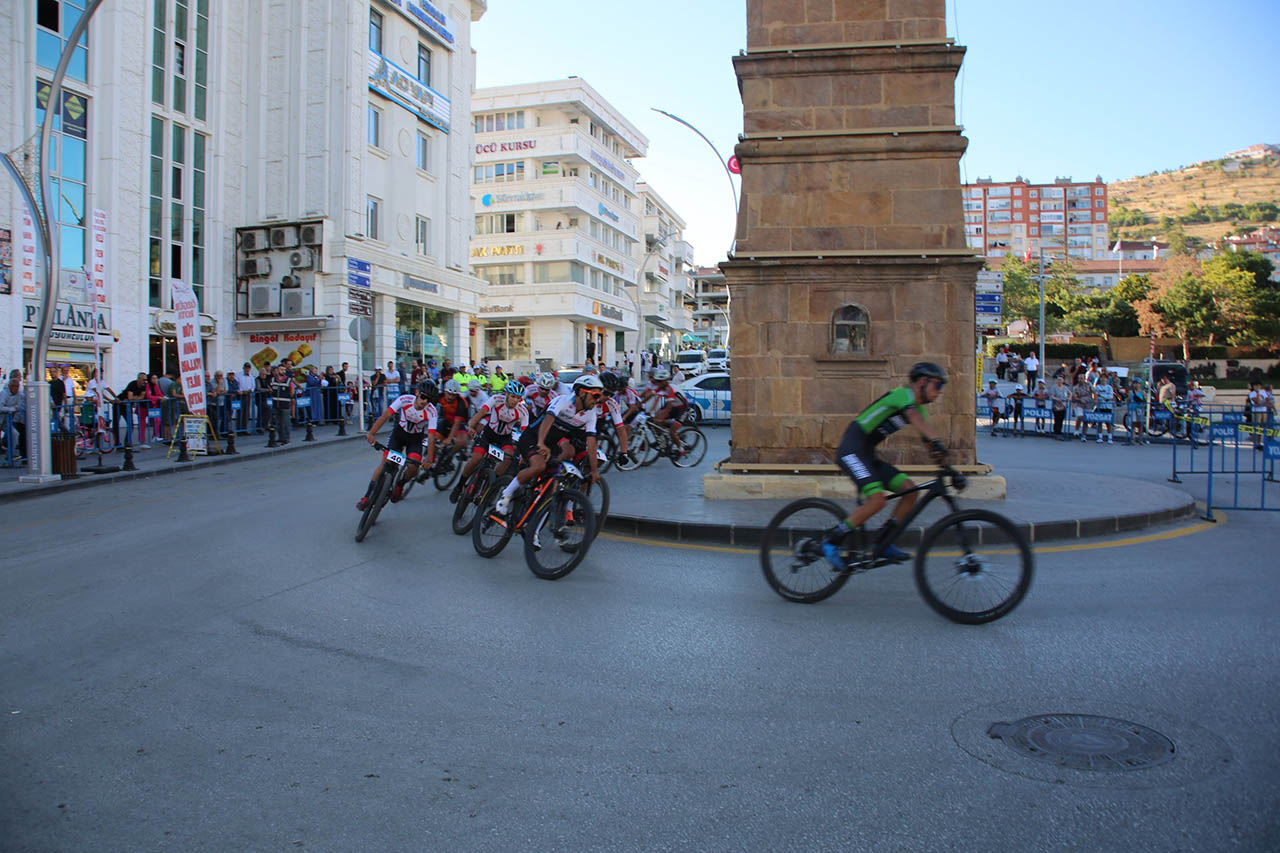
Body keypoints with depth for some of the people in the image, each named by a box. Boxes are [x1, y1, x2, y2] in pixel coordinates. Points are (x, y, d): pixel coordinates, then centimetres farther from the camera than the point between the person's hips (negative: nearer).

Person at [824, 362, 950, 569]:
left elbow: (927, 441, 10)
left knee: (910, 490, -3)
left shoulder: (918, 408, 16)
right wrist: (937, 443, -47)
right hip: (852, 451, -9)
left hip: (867, 454, 9)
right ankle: (832, 542, -12)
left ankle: (883, 545, 1)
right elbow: (916, 420, -32)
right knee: (878, 499, -24)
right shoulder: (903, 394, -12)